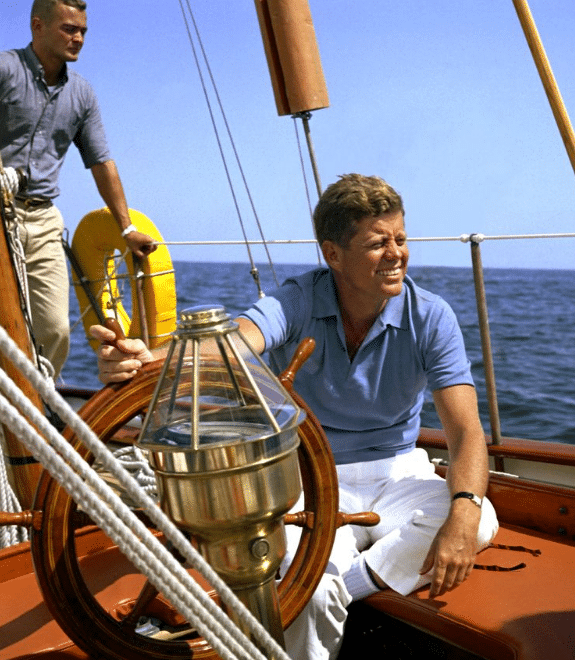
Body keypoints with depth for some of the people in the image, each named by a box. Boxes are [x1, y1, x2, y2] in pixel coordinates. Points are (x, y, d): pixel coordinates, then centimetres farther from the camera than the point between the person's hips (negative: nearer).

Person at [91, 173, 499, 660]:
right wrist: (150, 362, -57)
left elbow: (466, 430, -16)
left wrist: (464, 512, -37)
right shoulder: (298, 304, -13)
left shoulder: (430, 317, -10)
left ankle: (341, 587, -18)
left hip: (397, 474, 3)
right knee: (310, 595, -31)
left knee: (479, 522, -27)